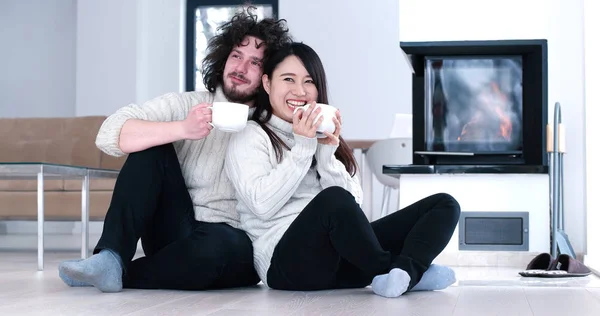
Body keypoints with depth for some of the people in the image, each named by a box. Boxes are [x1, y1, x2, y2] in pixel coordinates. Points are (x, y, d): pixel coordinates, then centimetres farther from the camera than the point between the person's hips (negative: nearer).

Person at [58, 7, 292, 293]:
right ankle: (112, 257, -26)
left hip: (230, 248, -1)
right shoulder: (186, 105, 2)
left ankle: (121, 274, -16)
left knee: (220, 244, -37)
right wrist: (182, 129, -27)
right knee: (151, 144, -17)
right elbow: (109, 135, -13)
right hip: (175, 233, 1)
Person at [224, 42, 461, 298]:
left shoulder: (322, 134, 22)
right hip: (288, 262, -7)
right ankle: (390, 270, -20)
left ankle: (404, 273, -37)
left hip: (342, 257, 7)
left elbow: (353, 204, 8)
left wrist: (326, 152, -5)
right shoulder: (250, 137, 5)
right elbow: (263, 205, -13)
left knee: (444, 205, -8)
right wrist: (302, 147, -11)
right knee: (334, 199, -39)